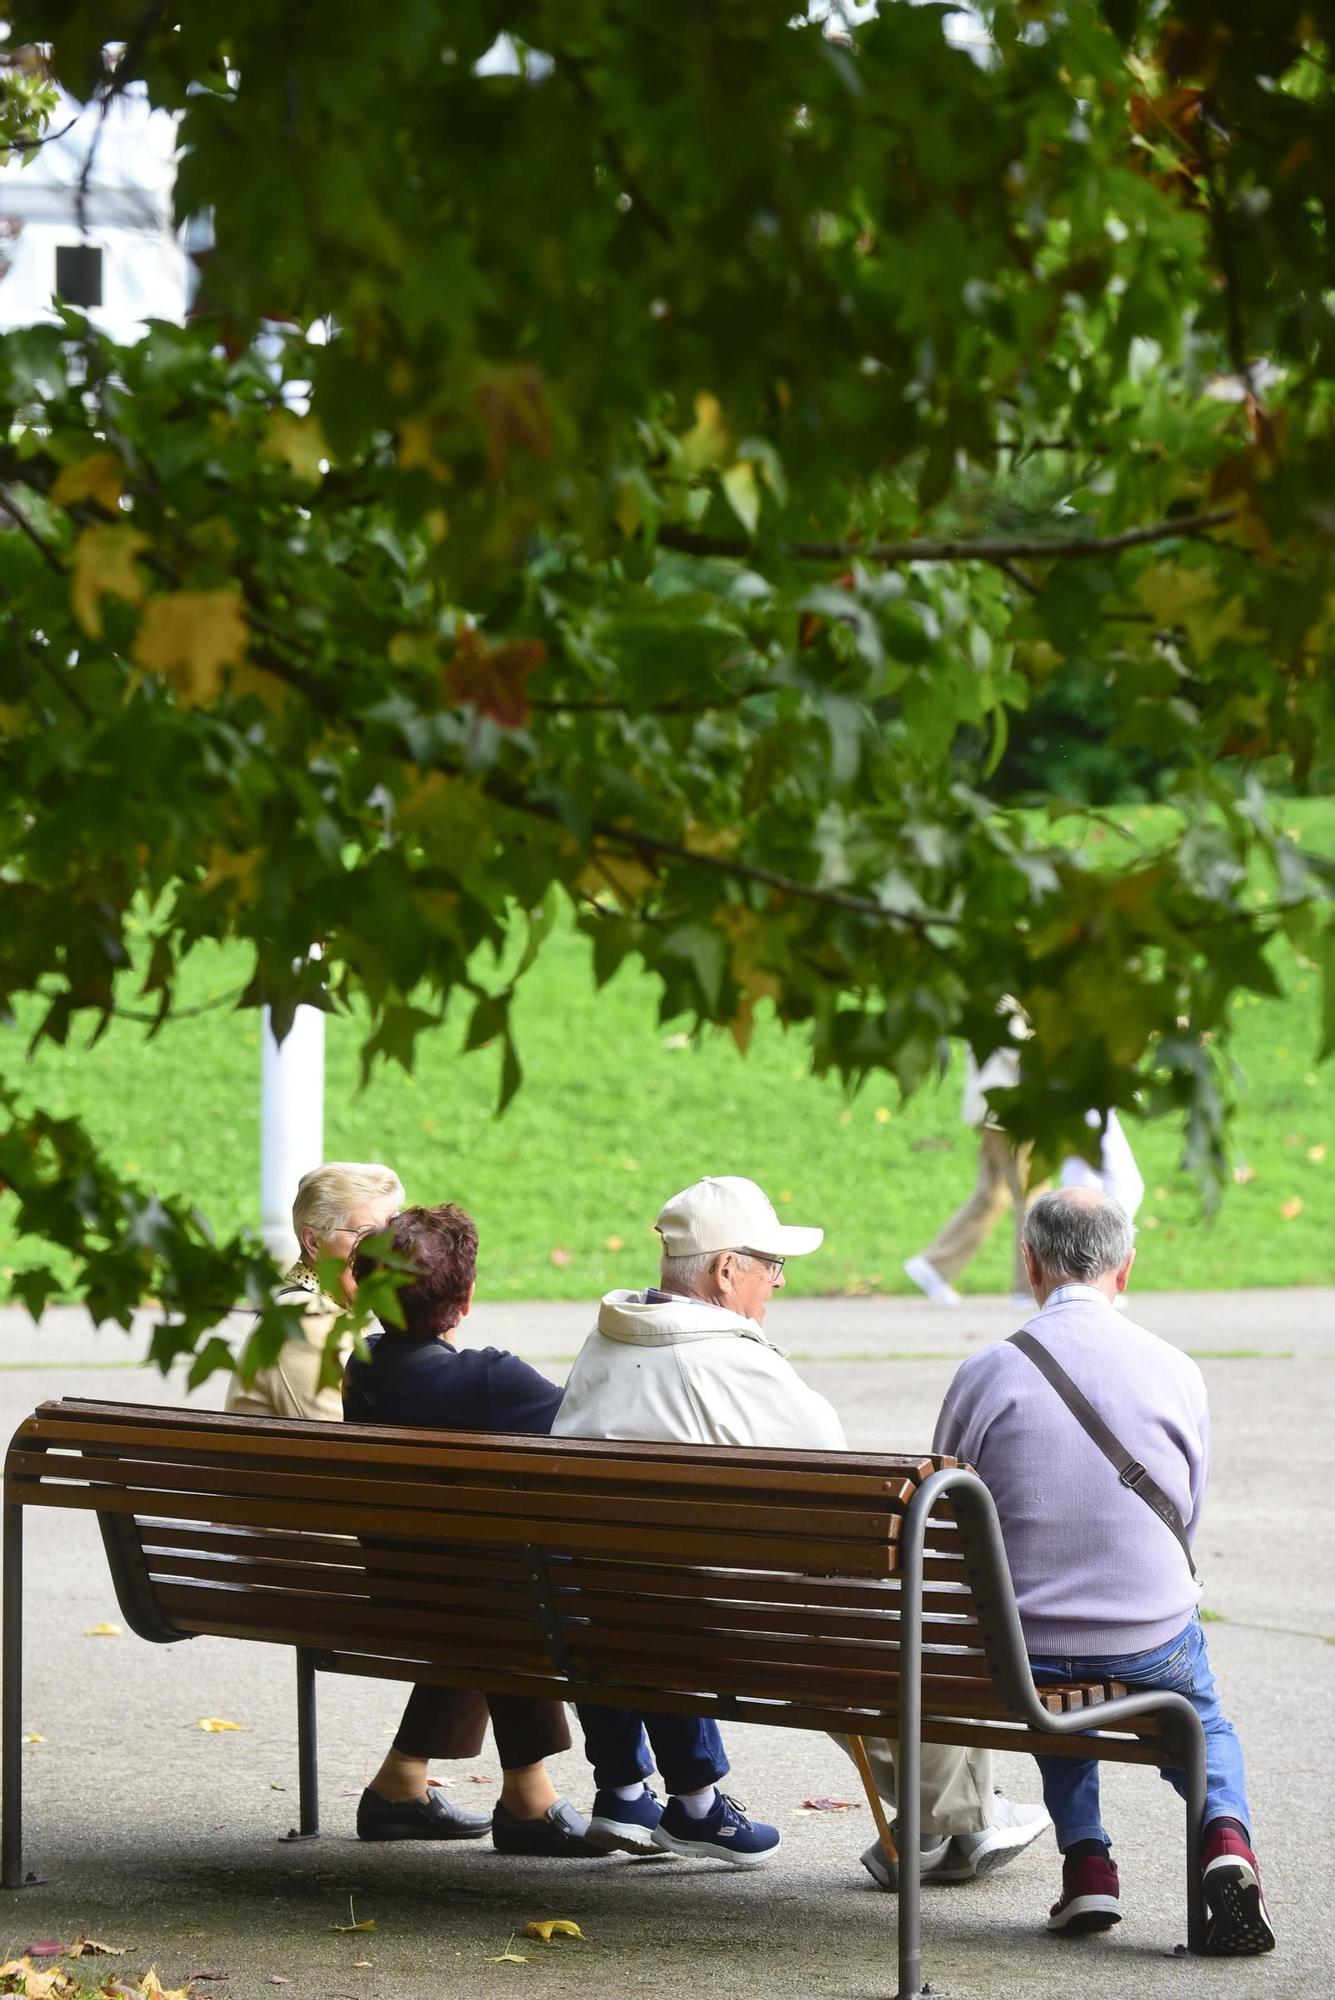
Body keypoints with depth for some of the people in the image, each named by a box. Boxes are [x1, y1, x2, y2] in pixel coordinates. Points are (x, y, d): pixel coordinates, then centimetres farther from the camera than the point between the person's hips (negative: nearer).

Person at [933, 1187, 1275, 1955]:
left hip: (1025, 1646, 0)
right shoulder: (1177, 1372, -5)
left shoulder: (986, 1373, -9)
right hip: (1154, 1641, 0)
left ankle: (1087, 1862, 20)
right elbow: (1188, 1517, 8)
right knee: (1202, 1718, 33)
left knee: (1055, 1696, 37)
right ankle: (1226, 1835, 3)